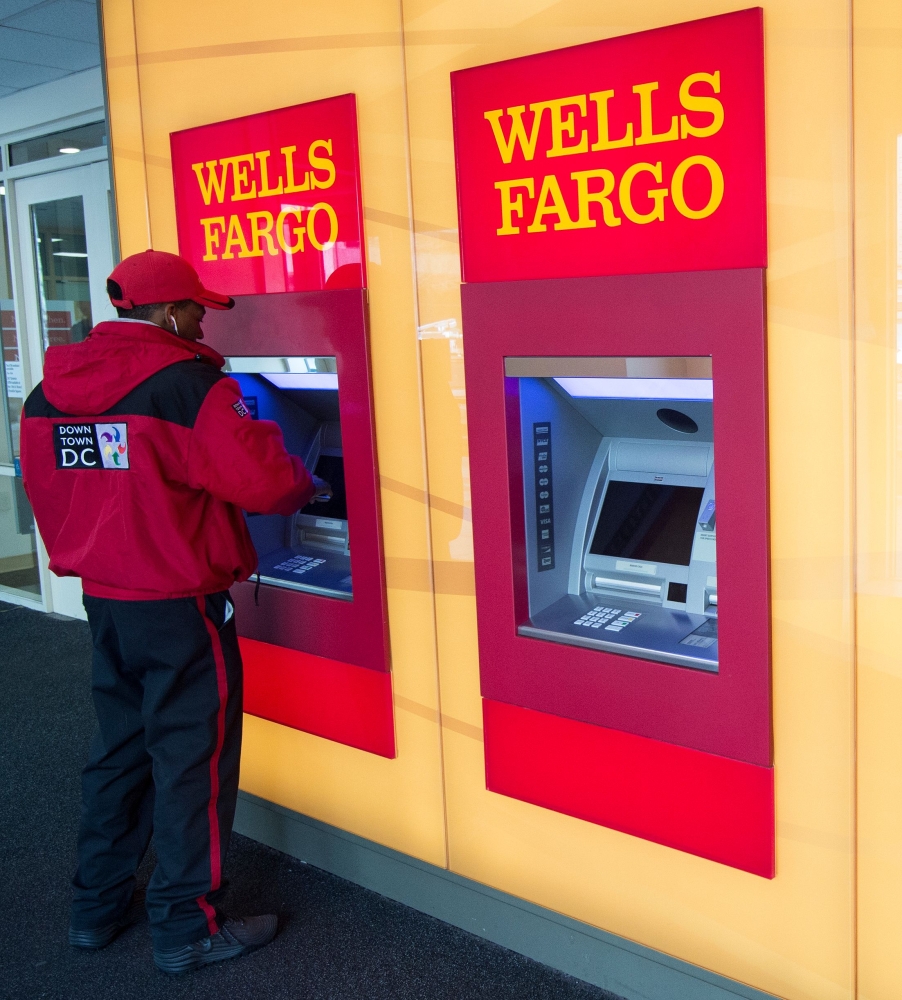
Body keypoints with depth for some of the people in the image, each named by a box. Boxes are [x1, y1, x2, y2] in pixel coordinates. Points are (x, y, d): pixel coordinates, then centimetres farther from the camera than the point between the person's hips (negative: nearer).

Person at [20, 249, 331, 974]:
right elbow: (261, 477, -21)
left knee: (120, 748, 20)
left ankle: (97, 908, 32)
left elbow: (49, 490, 12)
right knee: (192, 758, 5)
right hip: (180, 608, -7)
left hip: (103, 600, 8)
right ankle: (189, 927, 16)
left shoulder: (50, 393, 5)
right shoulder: (187, 384, -18)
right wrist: (307, 488, -1)